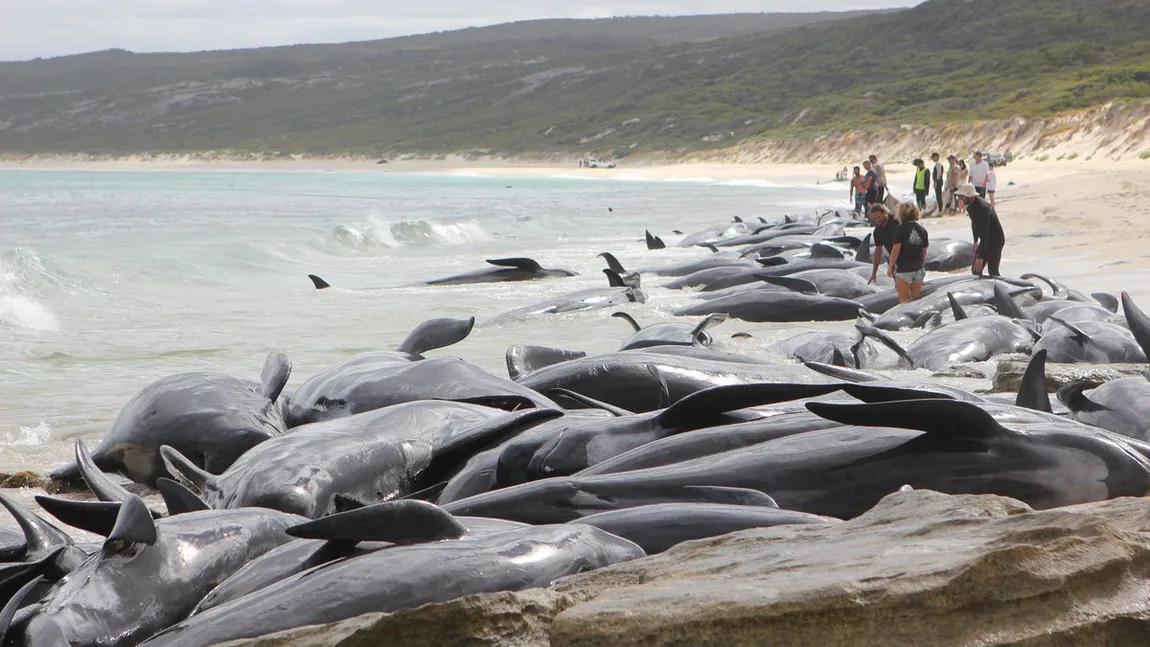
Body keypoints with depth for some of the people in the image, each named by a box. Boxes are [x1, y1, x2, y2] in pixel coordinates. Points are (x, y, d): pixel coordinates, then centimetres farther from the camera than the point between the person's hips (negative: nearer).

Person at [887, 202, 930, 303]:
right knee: (915, 300, 14)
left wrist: (890, 266, -7)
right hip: (918, 269, 5)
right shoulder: (922, 230, 4)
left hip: (903, 269, -5)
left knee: (904, 300, 2)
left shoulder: (901, 229, -11)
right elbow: (924, 251, 9)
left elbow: (896, 249, -14)